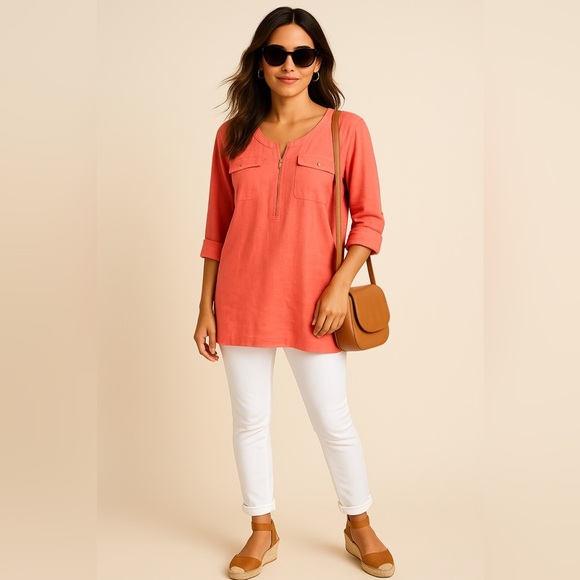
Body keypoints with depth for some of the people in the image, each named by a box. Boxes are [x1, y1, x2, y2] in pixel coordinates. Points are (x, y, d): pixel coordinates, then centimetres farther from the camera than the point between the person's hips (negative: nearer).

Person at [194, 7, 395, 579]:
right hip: (241, 303, 3)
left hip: (312, 304, -2)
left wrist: (340, 285, -14)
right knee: (249, 419, 11)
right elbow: (217, 229, 7)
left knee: (334, 423, 7)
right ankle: (263, 532, 32)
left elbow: (369, 219, -2)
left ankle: (359, 526, 32)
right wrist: (206, 308, 5)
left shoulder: (346, 128, -2)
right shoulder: (233, 135, 5)